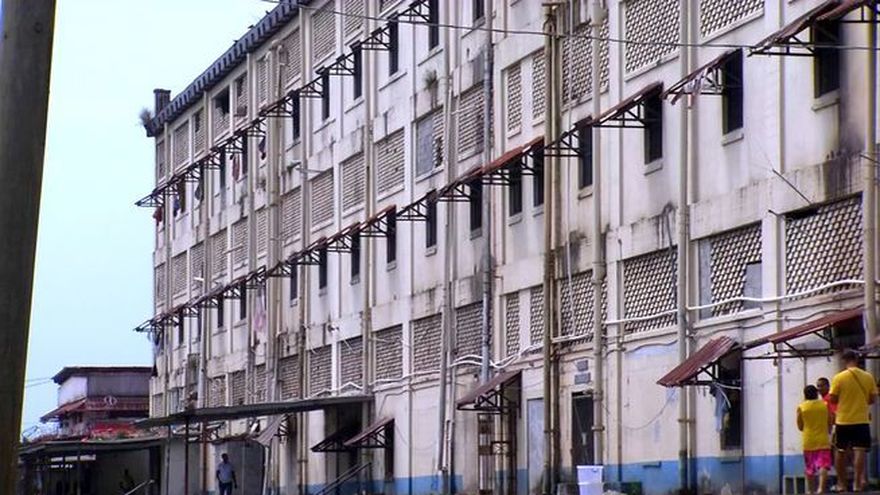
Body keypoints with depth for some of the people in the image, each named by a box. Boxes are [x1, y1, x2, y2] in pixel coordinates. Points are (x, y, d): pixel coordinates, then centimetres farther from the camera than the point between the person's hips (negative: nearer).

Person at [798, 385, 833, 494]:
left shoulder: (801, 407, -1)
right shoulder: (824, 405, 0)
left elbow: (800, 427, 3)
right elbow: (829, 423, 6)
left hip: (808, 441, 1)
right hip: (823, 440, -1)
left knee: (809, 468, 12)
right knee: (823, 465, -7)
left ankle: (810, 490, 19)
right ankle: (821, 487, -25)